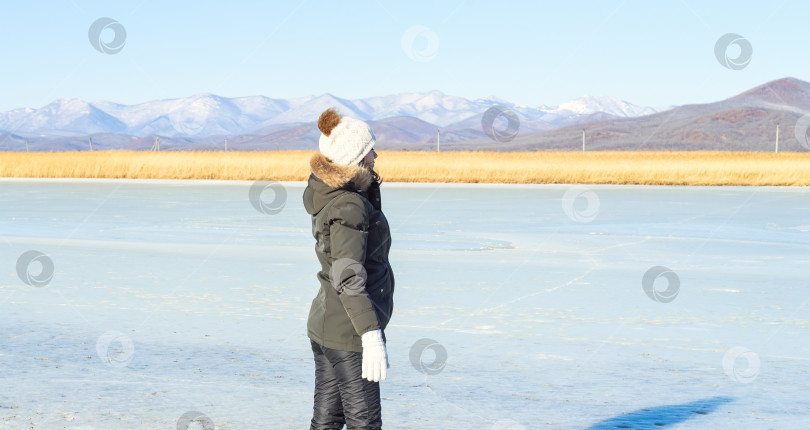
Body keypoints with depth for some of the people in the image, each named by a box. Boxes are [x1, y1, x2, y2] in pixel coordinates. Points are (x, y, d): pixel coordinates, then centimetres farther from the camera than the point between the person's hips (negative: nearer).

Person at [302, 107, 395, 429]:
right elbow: (348, 278, -27)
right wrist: (372, 336, -29)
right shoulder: (349, 207, -21)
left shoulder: (325, 195, 7)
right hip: (349, 332, -9)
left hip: (323, 324, 9)